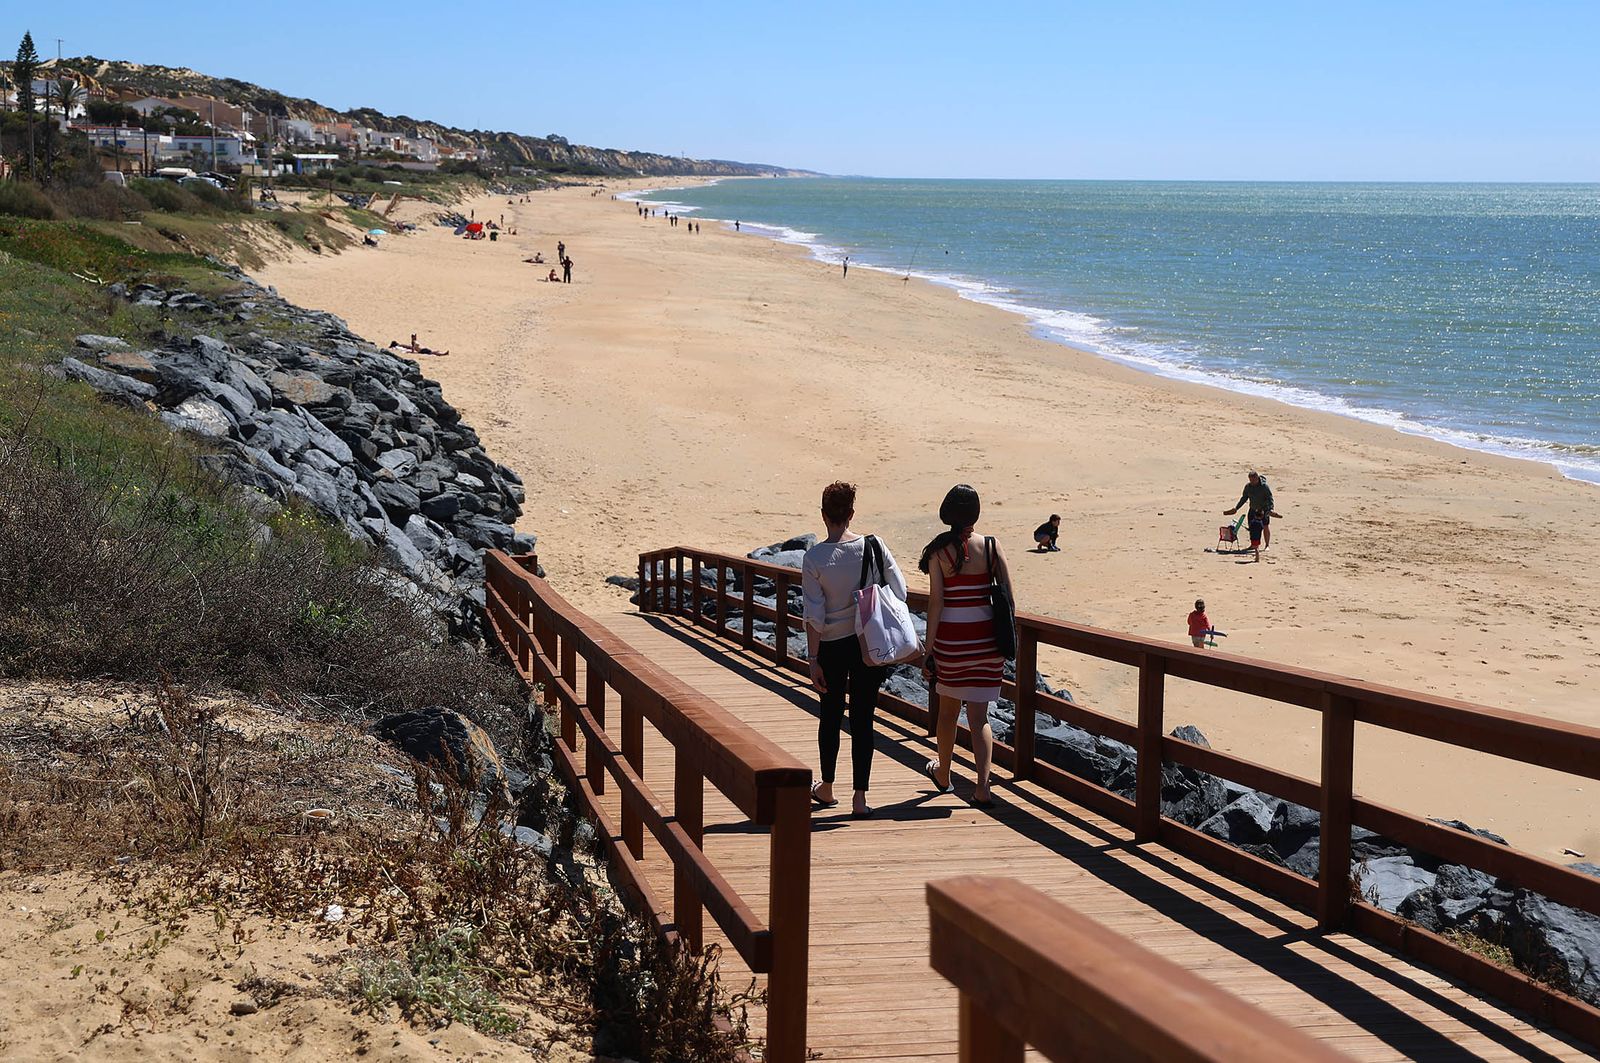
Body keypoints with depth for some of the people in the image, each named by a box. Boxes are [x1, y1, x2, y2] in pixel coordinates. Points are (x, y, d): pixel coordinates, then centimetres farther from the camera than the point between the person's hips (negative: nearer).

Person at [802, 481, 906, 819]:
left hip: (831, 645, 0)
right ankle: (859, 796, 5)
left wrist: (814, 659, -3)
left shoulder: (814, 557, -11)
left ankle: (826, 788, 30)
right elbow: (900, 591, -3)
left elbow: (813, 615, -9)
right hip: (869, 644, 0)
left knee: (831, 715, 16)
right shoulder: (873, 547, -8)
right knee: (863, 720, 5)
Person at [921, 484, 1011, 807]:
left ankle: (943, 774, 38)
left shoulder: (939, 551, -7)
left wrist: (929, 650, -4)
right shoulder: (991, 547, -2)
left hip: (951, 639, -1)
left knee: (948, 710, 19)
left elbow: (936, 602, -9)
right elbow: (1008, 597, -3)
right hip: (985, 638, 1)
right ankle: (983, 786, -7)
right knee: (979, 715, 6)